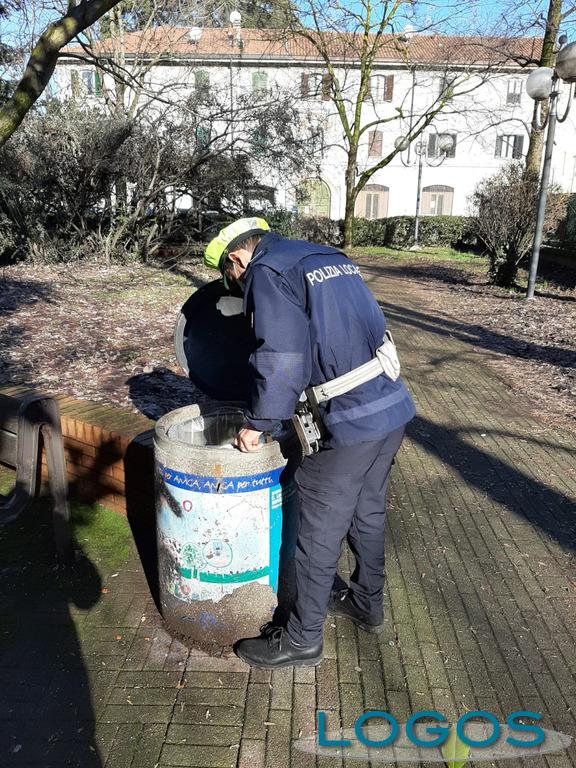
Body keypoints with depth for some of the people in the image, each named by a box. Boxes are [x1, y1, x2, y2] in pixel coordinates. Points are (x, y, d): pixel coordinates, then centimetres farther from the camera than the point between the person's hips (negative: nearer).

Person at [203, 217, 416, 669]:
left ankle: (302, 640, 26)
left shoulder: (267, 272, -8)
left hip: (349, 421, -9)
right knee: (368, 515, 24)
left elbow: (282, 358, -18)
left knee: (320, 534, 7)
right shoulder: (330, 256, 17)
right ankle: (367, 605, 44)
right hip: (394, 406, 9)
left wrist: (258, 423, -6)